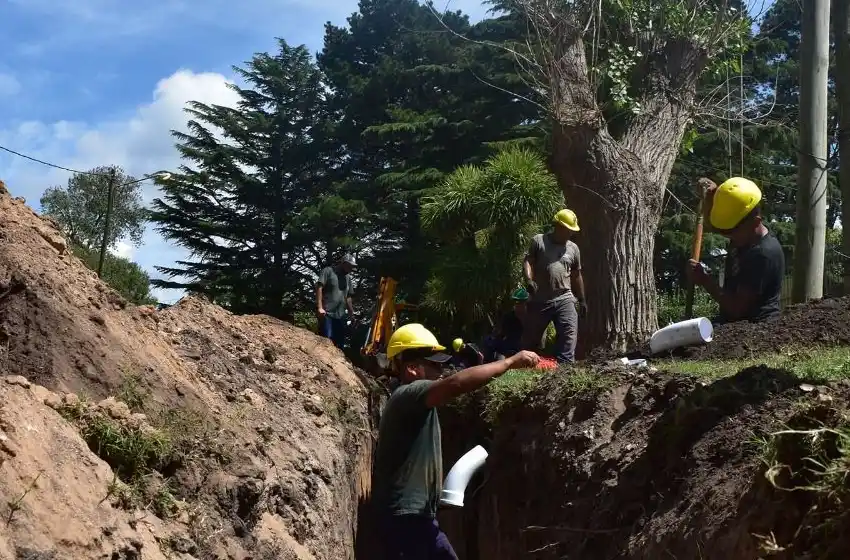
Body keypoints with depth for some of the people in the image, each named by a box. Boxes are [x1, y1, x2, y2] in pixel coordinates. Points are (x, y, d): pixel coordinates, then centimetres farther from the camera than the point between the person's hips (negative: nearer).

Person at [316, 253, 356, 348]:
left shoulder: (348, 278, 20)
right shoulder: (328, 271, -2)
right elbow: (319, 287, -10)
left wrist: (351, 312, 21)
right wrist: (320, 307, -18)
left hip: (340, 316, 7)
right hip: (327, 314, -7)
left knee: (340, 343, 6)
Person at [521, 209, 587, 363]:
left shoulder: (573, 248, 13)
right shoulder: (538, 241, 2)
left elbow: (576, 276, 20)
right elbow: (528, 261, -6)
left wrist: (581, 300, 22)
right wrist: (529, 280, -25)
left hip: (564, 299, 2)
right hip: (540, 300, -2)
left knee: (569, 333, -13)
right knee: (531, 336, 7)